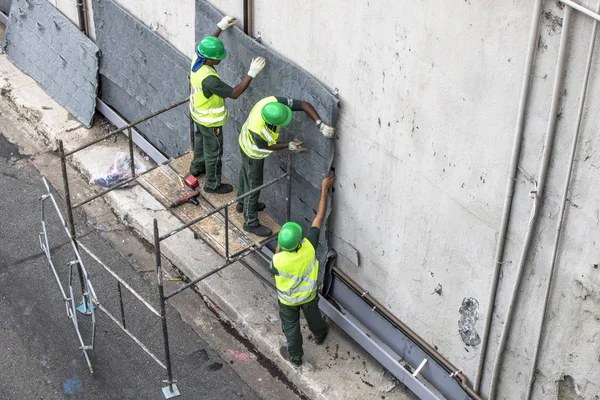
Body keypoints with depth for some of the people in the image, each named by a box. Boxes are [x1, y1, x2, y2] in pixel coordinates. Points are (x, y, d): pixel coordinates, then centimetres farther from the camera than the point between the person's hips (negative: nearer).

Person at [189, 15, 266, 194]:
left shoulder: (196, 58, -18)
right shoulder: (208, 79, -42)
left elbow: (206, 44, 7)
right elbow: (234, 93, -36)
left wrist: (220, 27, 8)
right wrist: (252, 73, -39)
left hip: (197, 113, 9)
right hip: (209, 120, -9)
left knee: (200, 141, 33)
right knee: (214, 152, 13)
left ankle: (197, 167, 57)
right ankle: (213, 184, 32)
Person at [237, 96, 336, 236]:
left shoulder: (275, 102, -36)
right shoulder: (257, 131, -47)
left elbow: (304, 105, -34)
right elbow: (265, 146, -24)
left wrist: (321, 125, -43)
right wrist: (289, 145, -22)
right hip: (253, 152, -7)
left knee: (246, 173, 31)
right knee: (254, 184, 13)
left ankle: (243, 203, 59)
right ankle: (251, 223, 35)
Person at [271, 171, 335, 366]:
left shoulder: (279, 261, -39)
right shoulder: (309, 247, -36)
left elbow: (274, 270, -11)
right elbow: (320, 217, -27)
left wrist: (278, 250, -6)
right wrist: (324, 190, -21)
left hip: (288, 300, -2)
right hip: (309, 295, 2)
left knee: (291, 326, 24)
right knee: (313, 315, 33)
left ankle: (295, 356, 45)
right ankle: (320, 335, 63)